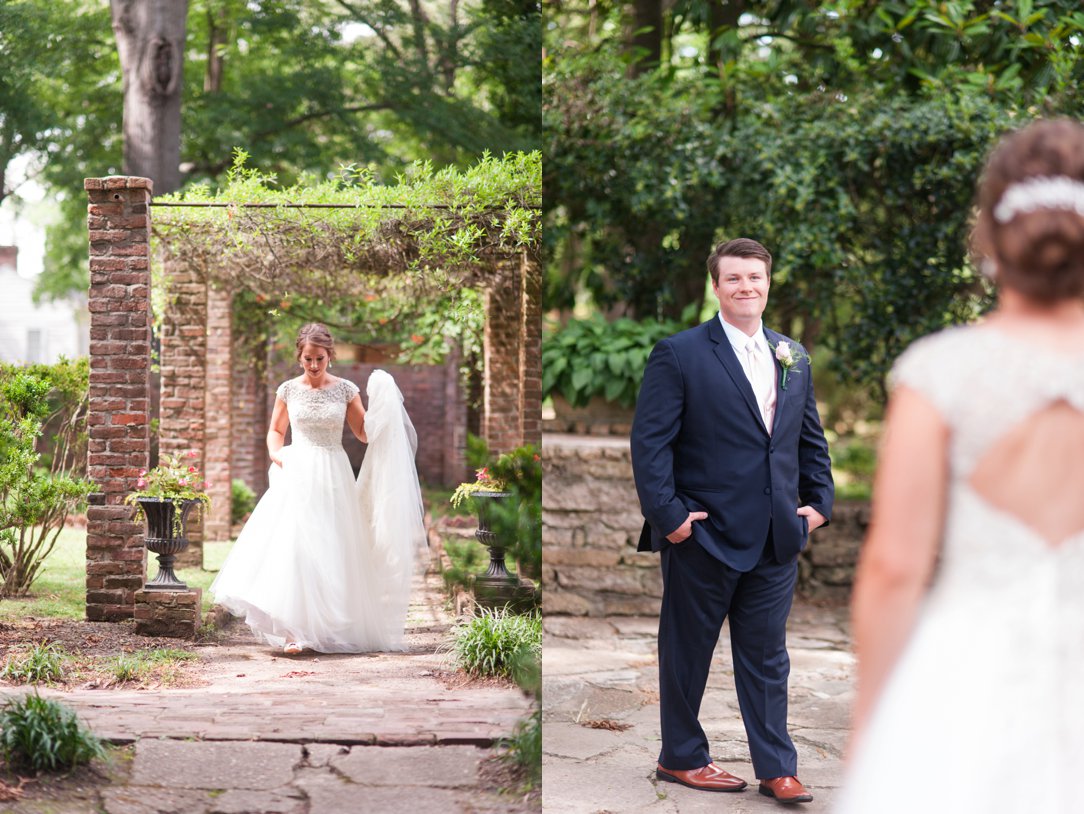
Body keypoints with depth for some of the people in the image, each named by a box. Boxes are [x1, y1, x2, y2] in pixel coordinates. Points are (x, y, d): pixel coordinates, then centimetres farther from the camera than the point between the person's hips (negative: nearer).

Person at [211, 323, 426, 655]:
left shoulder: (345, 390, 2)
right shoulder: (288, 390, 4)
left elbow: (364, 433, 7)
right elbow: (275, 431, 16)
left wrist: (382, 404, -7)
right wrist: (277, 455, -3)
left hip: (333, 477, 1)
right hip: (296, 475, 0)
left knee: (333, 550, 4)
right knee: (293, 546, -12)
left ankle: (333, 628, 16)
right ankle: (295, 631, -14)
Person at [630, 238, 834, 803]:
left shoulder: (793, 357, 12)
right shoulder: (678, 355, -6)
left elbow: (811, 438, 19)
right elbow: (650, 441, -9)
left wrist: (819, 500, 9)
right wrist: (667, 514, -15)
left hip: (776, 539, 5)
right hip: (703, 538, -4)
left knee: (767, 655, 9)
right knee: (687, 650, 8)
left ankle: (776, 768, 15)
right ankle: (682, 758, 22)